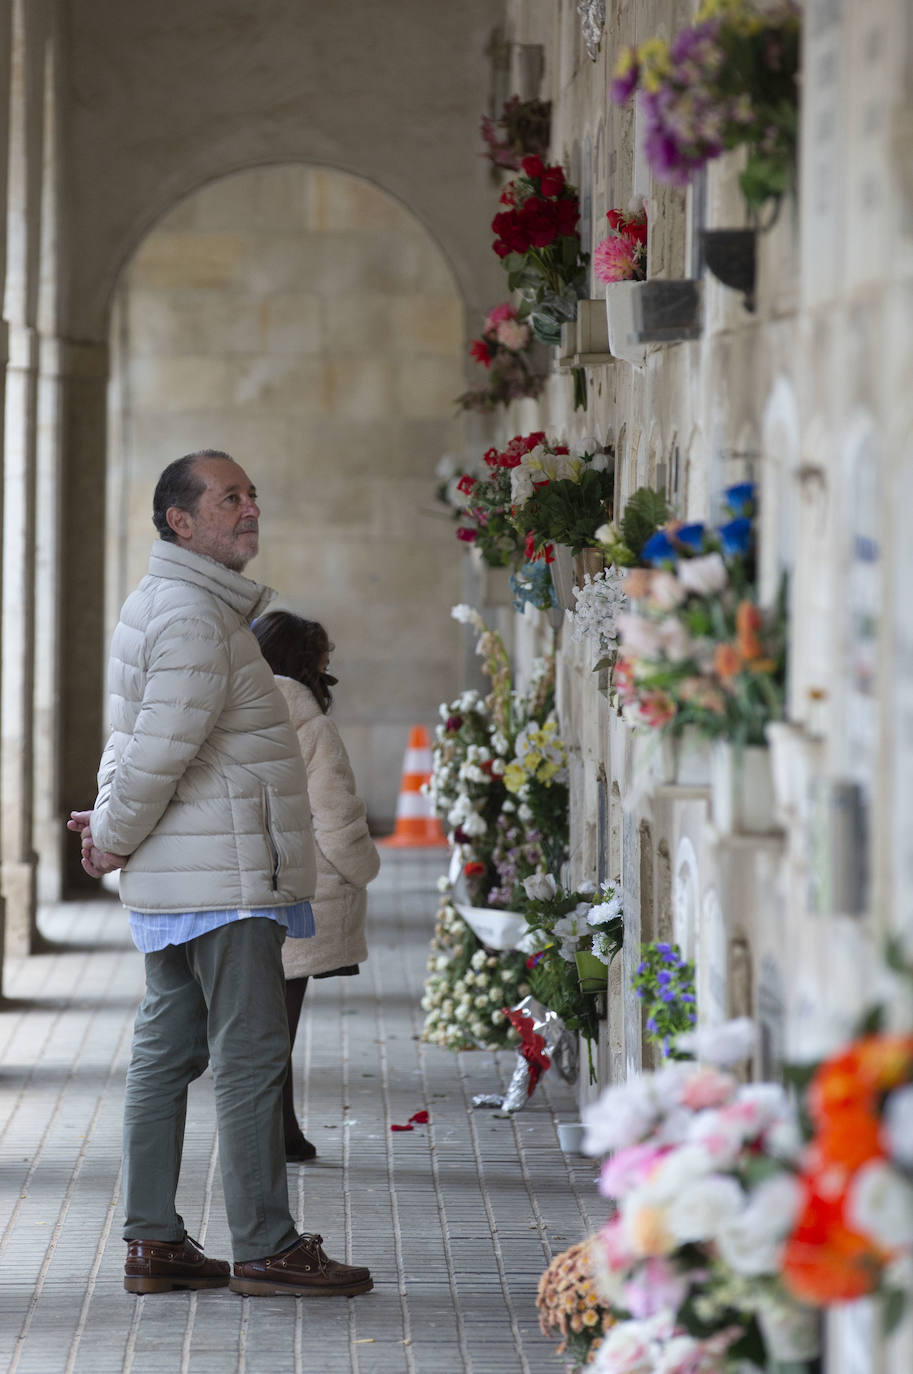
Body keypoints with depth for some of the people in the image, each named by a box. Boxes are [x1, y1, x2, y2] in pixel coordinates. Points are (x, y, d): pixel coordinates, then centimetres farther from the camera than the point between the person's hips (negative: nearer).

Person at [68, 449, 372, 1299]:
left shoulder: (161, 603, 18)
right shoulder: (193, 615, -17)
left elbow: (137, 742, 20)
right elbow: (159, 748, -21)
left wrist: (111, 827, 8)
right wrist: (114, 837, -8)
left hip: (176, 881, 10)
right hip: (222, 879, -10)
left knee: (168, 1053, 10)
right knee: (251, 1054, -6)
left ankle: (152, 1243, 14)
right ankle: (263, 1249, -3)